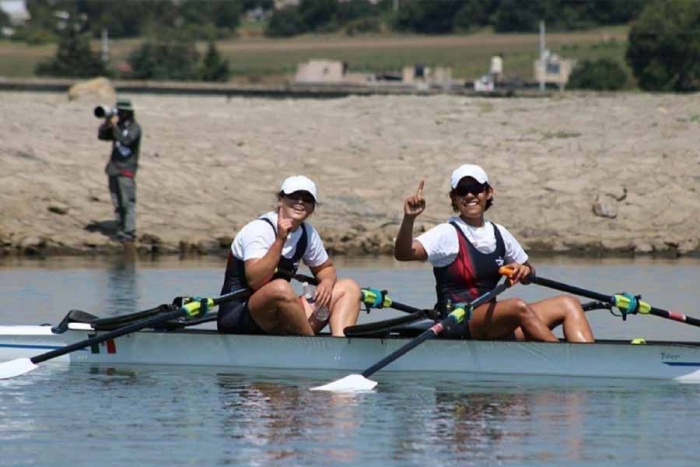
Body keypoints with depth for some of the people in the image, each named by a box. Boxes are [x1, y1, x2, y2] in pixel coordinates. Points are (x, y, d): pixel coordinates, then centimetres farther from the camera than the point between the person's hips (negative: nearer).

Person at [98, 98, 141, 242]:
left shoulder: (134, 128, -7)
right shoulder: (118, 126, 13)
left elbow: (126, 140, -23)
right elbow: (102, 136, 9)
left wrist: (114, 126, -21)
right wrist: (106, 123, -7)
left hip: (126, 170, -8)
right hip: (114, 169, 8)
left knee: (127, 202, -11)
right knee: (117, 203, 8)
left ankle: (129, 232, -12)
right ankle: (122, 229, 14)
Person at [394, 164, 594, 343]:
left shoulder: (499, 234, 15)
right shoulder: (448, 234, -5)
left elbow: (528, 275, 28)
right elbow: (403, 253, -21)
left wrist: (523, 271, 3)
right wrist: (409, 219, -39)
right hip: (457, 325, -7)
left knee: (568, 304, -8)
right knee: (517, 307, -35)